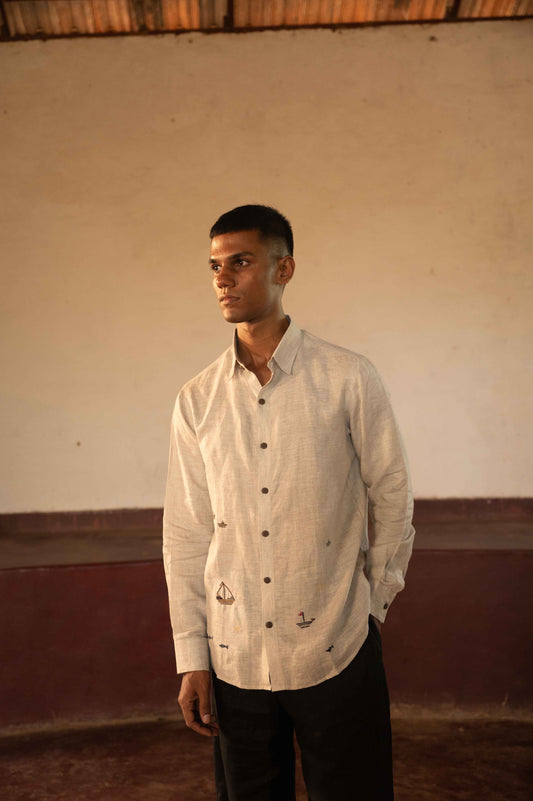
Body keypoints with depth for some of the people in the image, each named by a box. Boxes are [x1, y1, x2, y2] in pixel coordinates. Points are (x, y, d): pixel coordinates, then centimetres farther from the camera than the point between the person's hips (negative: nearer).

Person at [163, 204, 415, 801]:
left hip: (336, 652, -2)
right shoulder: (196, 401, 1)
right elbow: (185, 534, 3)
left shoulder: (348, 380, -6)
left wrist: (372, 608, 4)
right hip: (233, 657, 2)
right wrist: (191, 659, 2)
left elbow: (393, 501, 1)